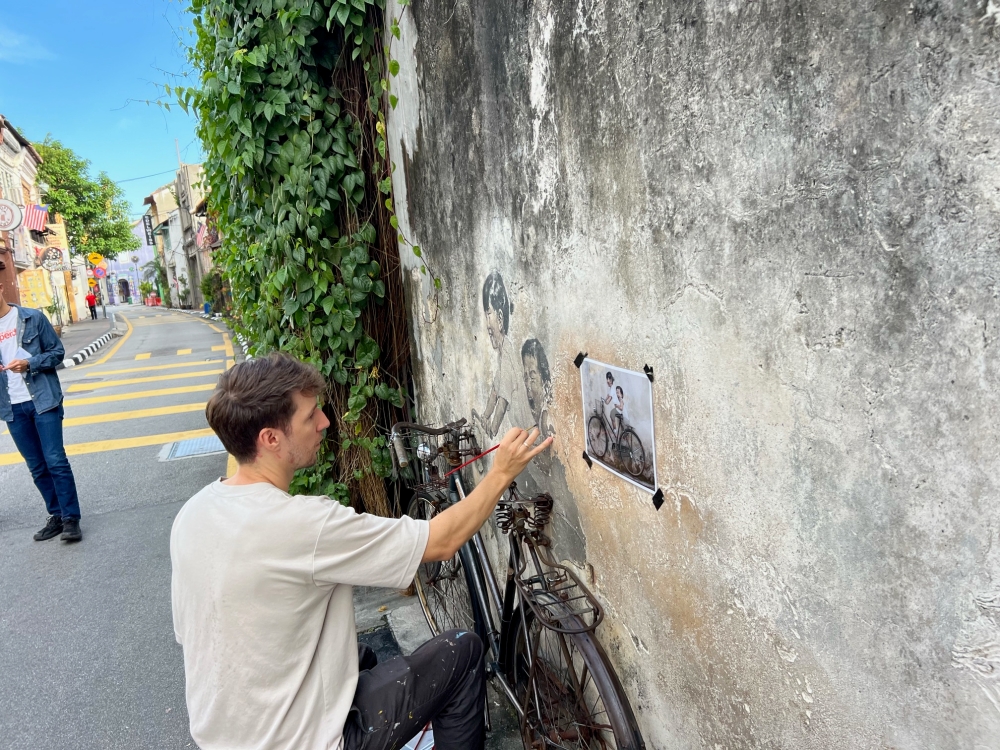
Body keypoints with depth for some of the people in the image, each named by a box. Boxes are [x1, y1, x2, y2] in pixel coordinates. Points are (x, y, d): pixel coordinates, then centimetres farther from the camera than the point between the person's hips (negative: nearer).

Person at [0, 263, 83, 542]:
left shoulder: (32, 318, -3)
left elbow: (57, 351, 0)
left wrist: (29, 364, -17)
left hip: (43, 400, -4)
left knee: (55, 461, -5)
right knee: (37, 467, 10)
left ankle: (71, 518, 2)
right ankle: (57, 515, 21)